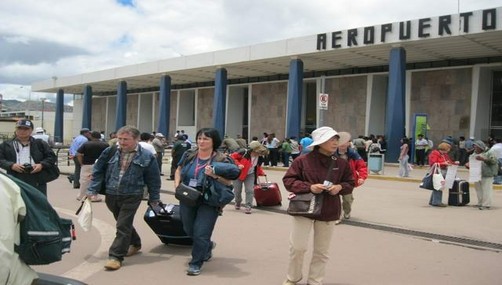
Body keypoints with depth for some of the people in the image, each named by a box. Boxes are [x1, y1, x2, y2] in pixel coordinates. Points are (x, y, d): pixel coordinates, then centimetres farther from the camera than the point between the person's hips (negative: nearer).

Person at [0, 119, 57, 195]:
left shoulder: (40, 144, 11)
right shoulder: (6, 145, 11)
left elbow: (52, 157, 12)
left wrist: (42, 165, -6)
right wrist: (11, 165, -11)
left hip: (37, 183, 0)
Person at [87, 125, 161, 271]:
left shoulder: (146, 156, -6)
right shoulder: (110, 152, 1)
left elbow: (153, 179, 1)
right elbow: (98, 171, 8)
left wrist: (154, 198, 4)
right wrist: (92, 189, 1)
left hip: (131, 196, -4)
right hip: (111, 195, 5)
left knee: (123, 226, -6)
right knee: (124, 223, 20)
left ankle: (116, 256, 1)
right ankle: (135, 244, 42)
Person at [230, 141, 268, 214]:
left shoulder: (260, 158, -8)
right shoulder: (244, 152, -26)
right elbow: (232, 157, -19)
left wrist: (262, 173, 2)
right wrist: (238, 164, -30)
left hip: (250, 175, 3)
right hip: (238, 173, -3)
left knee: (250, 190, -11)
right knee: (237, 190, 7)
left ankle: (248, 206, -2)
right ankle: (238, 203, 35)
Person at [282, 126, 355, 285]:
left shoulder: (341, 164, 2)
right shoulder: (303, 160, -9)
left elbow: (350, 184, 13)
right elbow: (288, 180, -7)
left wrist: (340, 187, -10)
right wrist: (309, 187, -20)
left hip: (329, 212, 3)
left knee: (322, 251, 10)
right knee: (298, 246, 0)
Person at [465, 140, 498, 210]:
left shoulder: (489, 153, -1)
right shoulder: (474, 154, 16)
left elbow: (493, 161, -12)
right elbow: (470, 162, 24)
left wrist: (483, 159, -22)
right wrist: (468, 164, 2)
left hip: (487, 175, -6)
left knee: (486, 190, -8)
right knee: (479, 190, 7)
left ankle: (486, 205, -7)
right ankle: (480, 203, 15)